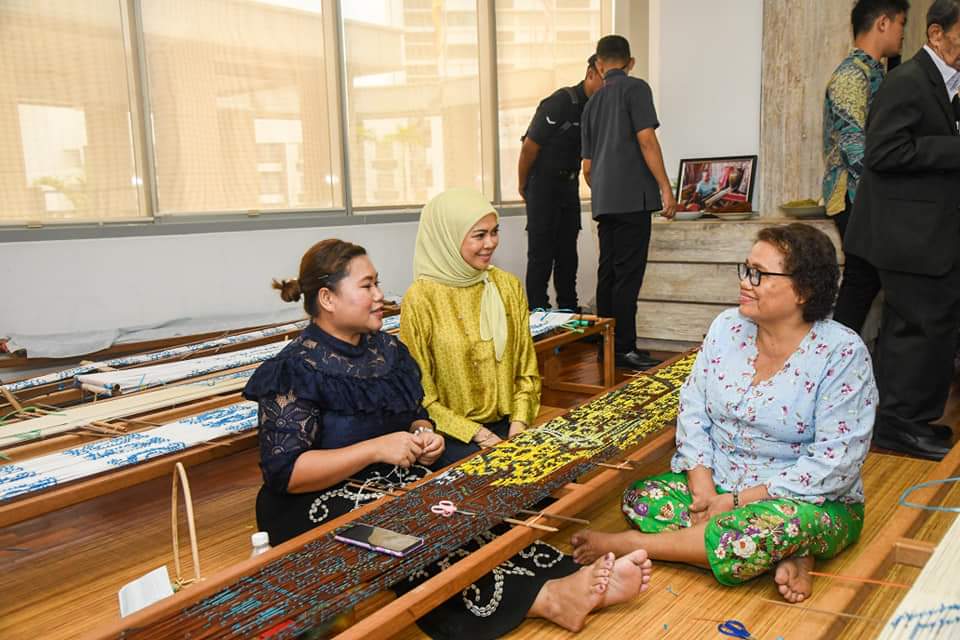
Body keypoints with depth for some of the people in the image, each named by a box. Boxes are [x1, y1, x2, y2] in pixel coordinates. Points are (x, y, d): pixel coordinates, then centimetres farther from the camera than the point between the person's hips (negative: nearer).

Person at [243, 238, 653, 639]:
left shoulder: (388, 350, 8)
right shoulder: (297, 370, -14)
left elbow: (416, 416, 18)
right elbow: (284, 472, -20)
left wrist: (422, 437, -8)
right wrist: (376, 449, -25)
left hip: (395, 483, 6)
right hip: (322, 505, -6)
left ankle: (573, 580, -38)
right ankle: (544, 599, -38)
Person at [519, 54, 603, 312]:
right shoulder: (560, 103, -18)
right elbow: (529, 147, -14)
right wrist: (523, 186, -5)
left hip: (569, 184, 7)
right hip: (543, 184, -7)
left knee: (568, 250, 10)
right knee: (542, 251, -5)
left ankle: (569, 309, 17)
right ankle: (537, 309, 1)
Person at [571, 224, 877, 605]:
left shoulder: (842, 353, -16)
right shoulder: (727, 327, 1)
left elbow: (835, 460, -20)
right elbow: (693, 408, 1)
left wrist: (738, 501, -21)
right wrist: (702, 485, -16)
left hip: (812, 502, -5)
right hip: (718, 482, 5)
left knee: (777, 524, -39)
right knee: (640, 499, -17)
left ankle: (630, 544, -20)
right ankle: (785, 554, -16)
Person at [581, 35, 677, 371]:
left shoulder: (592, 103, 20)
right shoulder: (635, 88, 0)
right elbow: (646, 140, -11)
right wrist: (666, 188, -9)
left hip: (603, 201, 7)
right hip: (632, 196, -7)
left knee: (608, 273, 10)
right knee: (628, 274, -6)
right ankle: (624, 348, -6)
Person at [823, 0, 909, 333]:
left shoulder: (873, 72, 19)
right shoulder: (852, 74, -11)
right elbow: (855, 146, -19)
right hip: (856, 196, -9)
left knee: (865, 280, 9)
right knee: (862, 281, -8)